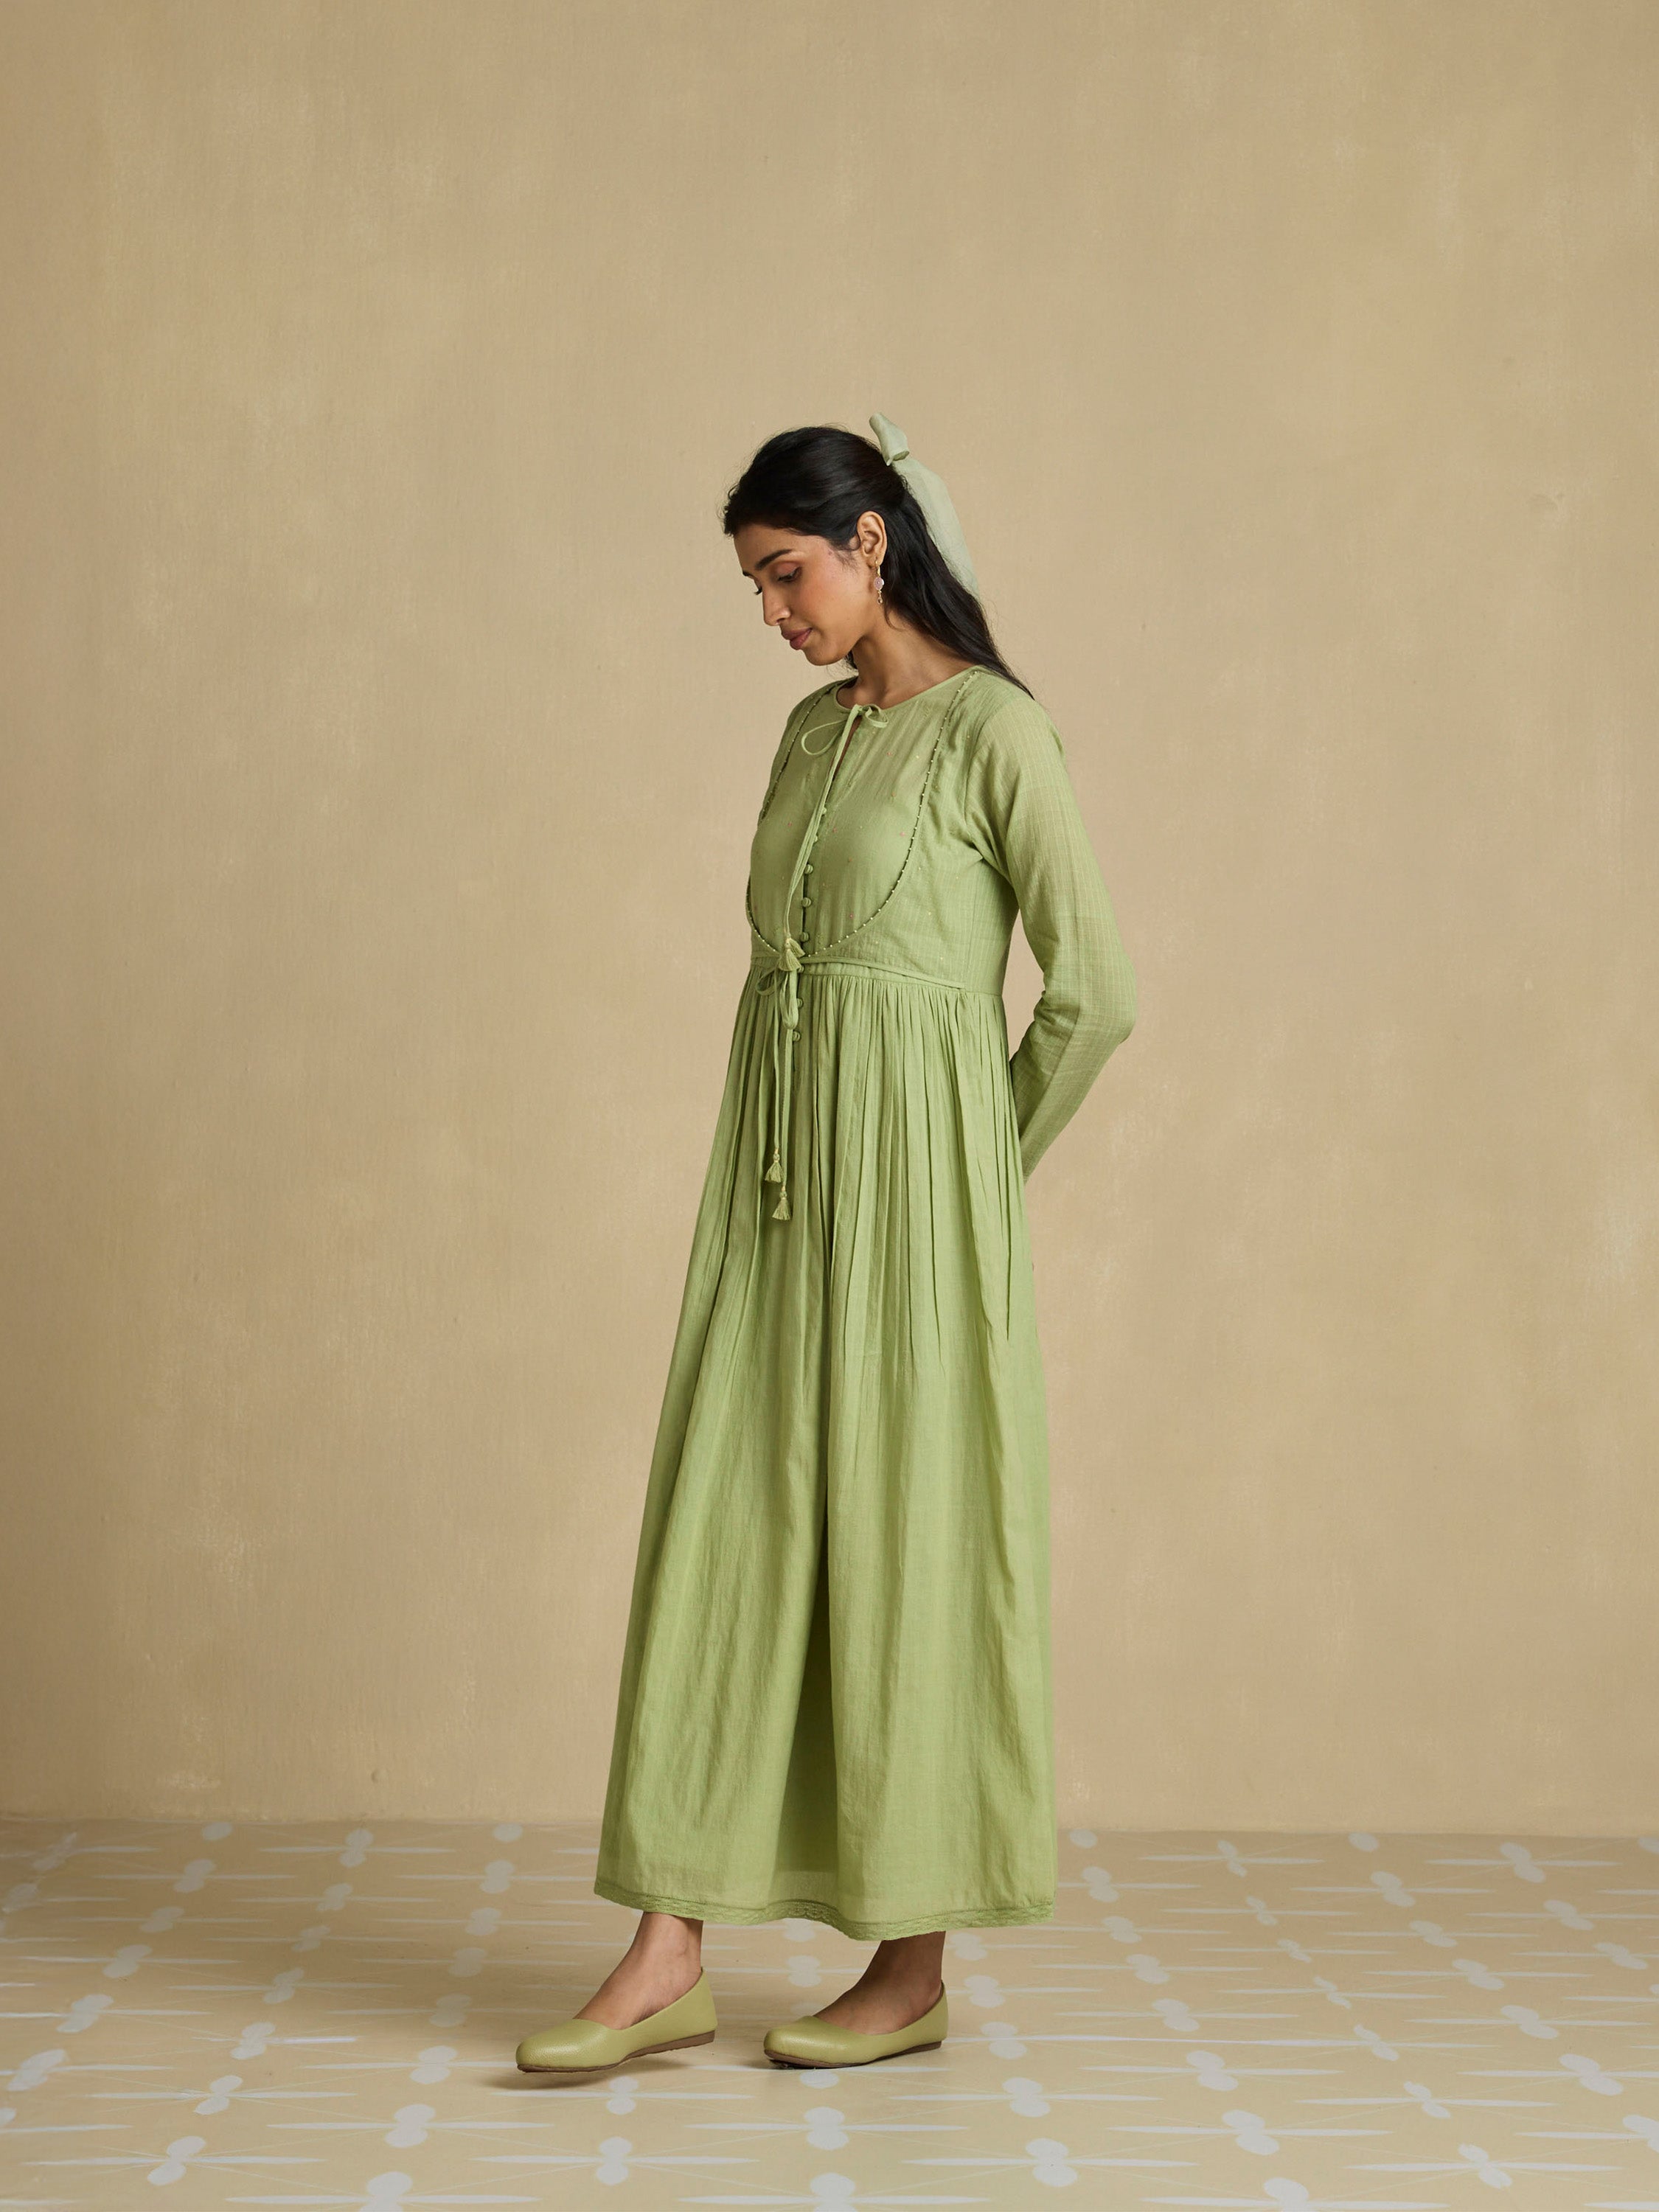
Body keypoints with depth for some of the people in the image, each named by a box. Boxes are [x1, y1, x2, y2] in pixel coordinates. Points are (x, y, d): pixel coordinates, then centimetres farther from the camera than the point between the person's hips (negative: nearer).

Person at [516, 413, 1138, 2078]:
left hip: (910, 1177, -7)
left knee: (903, 1537, -1)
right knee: (722, 1524, 2)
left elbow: (1093, 989, -9)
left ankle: (915, 1963, 11)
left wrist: (980, 1166, 2)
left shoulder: (991, 729, -8)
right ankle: (670, 1953, 4)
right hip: (780, 1166, 7)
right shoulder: (809, 730, 15)